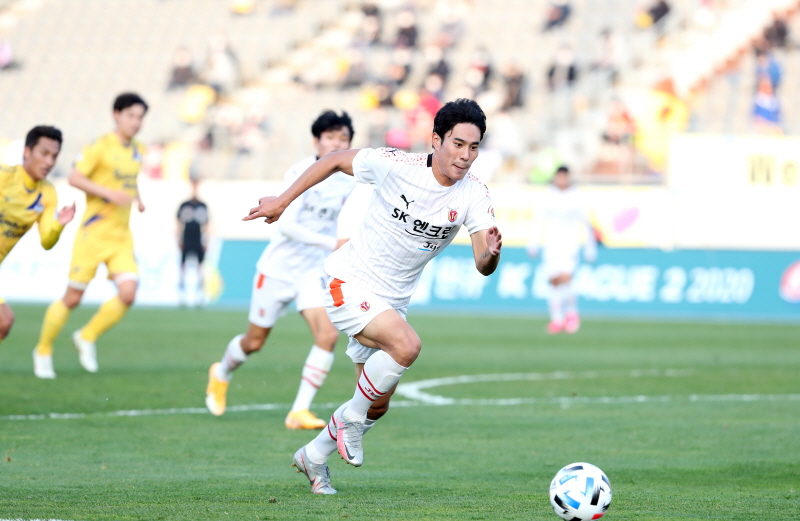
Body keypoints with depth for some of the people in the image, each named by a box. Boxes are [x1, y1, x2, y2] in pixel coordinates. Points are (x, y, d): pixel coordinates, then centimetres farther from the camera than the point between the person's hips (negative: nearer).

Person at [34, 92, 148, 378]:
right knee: (73, 298, 0)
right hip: (94, 233, -6)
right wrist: (109, 193, -25)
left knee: (127, 293, -13)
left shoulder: (138, 151, 13)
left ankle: (87, 336, 9)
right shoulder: (100, 147, -9)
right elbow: (75, 177, -16)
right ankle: (43, 351, 20)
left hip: (122, 236, 6)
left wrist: (137, 198, 12)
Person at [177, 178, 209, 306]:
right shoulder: (184, 205, 3)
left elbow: (205, 225, 10)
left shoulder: (203, 206, 7)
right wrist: (179, 240, 0)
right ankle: (182, 290, 4)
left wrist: (205, 242, 5)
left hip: (199, 242, 1)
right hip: (186, 241, -1)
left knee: (200, 265, -2)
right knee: (183, 265, -2)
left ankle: (200, 291, 3)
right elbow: (179, 223, 6)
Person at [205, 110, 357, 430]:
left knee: (328, 335, -19)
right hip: (279, 268, -4)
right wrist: (332, 244, -33)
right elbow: (286, 225, -27)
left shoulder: (349, 182, -2)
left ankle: (300, 411, -13)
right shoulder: (301, 172, -18)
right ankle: (221, 374, 44)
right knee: (254, 341, 10)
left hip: (313, 272, 4)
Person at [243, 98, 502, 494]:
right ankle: (350, 419, -9)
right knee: (407, 345, -31)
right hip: (350, 283, -6)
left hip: (392, 300, 6)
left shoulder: (474, 197, -11)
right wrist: (283, 200, -1)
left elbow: (483, 266, -19)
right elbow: (335, 161, -3)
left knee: (377, 406, 12)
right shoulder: (394, 165, -19)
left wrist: (491, 254, -43)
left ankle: (314, 456, 37)